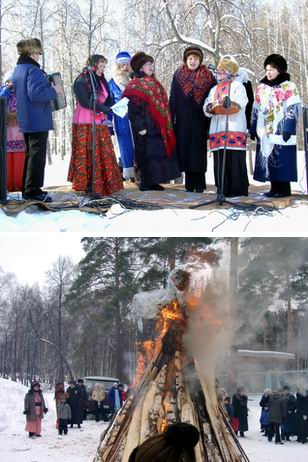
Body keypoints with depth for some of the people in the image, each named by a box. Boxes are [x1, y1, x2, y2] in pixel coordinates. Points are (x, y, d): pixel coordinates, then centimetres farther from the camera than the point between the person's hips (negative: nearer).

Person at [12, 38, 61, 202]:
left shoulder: (18, 70, 13)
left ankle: (27, 189, 21)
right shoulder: (33, 70, -17)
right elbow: (35, 94, -28)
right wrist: (54, 91, -15)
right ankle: (33, 191, -6)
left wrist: (48, 87, 19)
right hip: (38, 120, -10)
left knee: (30, 154, 17)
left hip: (25, 120, 10)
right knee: (37, 156, -6)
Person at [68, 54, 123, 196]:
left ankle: (102, 185, 5)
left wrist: (106, 109, -10)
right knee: (88, 156, -8)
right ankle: (87, 185, -6)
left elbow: (108, 100, 13)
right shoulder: (82, 81, -7)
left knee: (103, 155, 2)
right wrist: (105, 108, -21)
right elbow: (85, 101, -17)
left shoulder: (101, 81, 17)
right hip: (85, 124, -7)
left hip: (100, 123, 7)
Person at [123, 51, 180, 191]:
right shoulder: (135, 85, -7)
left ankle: (153, 182, 11)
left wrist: (166, 124, 17)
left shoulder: (154, 83, 17)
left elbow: (162, 104, 22)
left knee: (157, 152, 6)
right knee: (147, 153, -7)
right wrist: (140, 127, -20)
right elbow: (133, 109, -13)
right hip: (146, 126, -8)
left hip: (157, 126, 8)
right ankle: (146, 183, -2)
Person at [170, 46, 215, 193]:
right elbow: (173, 98, 6)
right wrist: (171, 118, 0)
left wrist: (210, 117, -8)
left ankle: (200, 183, 3)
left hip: (200, 119, -2)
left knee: (199, 150, -2)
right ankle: (189, 183, 9)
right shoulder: (178, 75, 6)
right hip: (183, 119, 2)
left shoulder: (207, 76, 2)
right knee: (185, 147, 2)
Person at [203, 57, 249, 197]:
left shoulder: (237, 85, 7)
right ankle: (222, 188, 6)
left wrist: (231, 101, -32)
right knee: (219, 158, 1)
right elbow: (207, 105, 16)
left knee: (234, 158, -9)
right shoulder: (214, 89, 26)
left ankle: (237, 189, -7)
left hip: (234, 128, -6)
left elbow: (242, 101, -11)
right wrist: (209, 107, -9)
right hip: (217, 129, 6)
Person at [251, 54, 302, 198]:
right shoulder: (261, 88, 17)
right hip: (265, 133, 6)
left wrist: (288, 128, -15)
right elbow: (255, 110, 19)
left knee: (282, 161, -6)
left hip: (281, 132, -6)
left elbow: (293, 109, -7)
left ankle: (284, 188, 1)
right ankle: (274, 188, 13)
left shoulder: (289, 87, -1)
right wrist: (253, 129, 14)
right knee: (267, 160, 5)